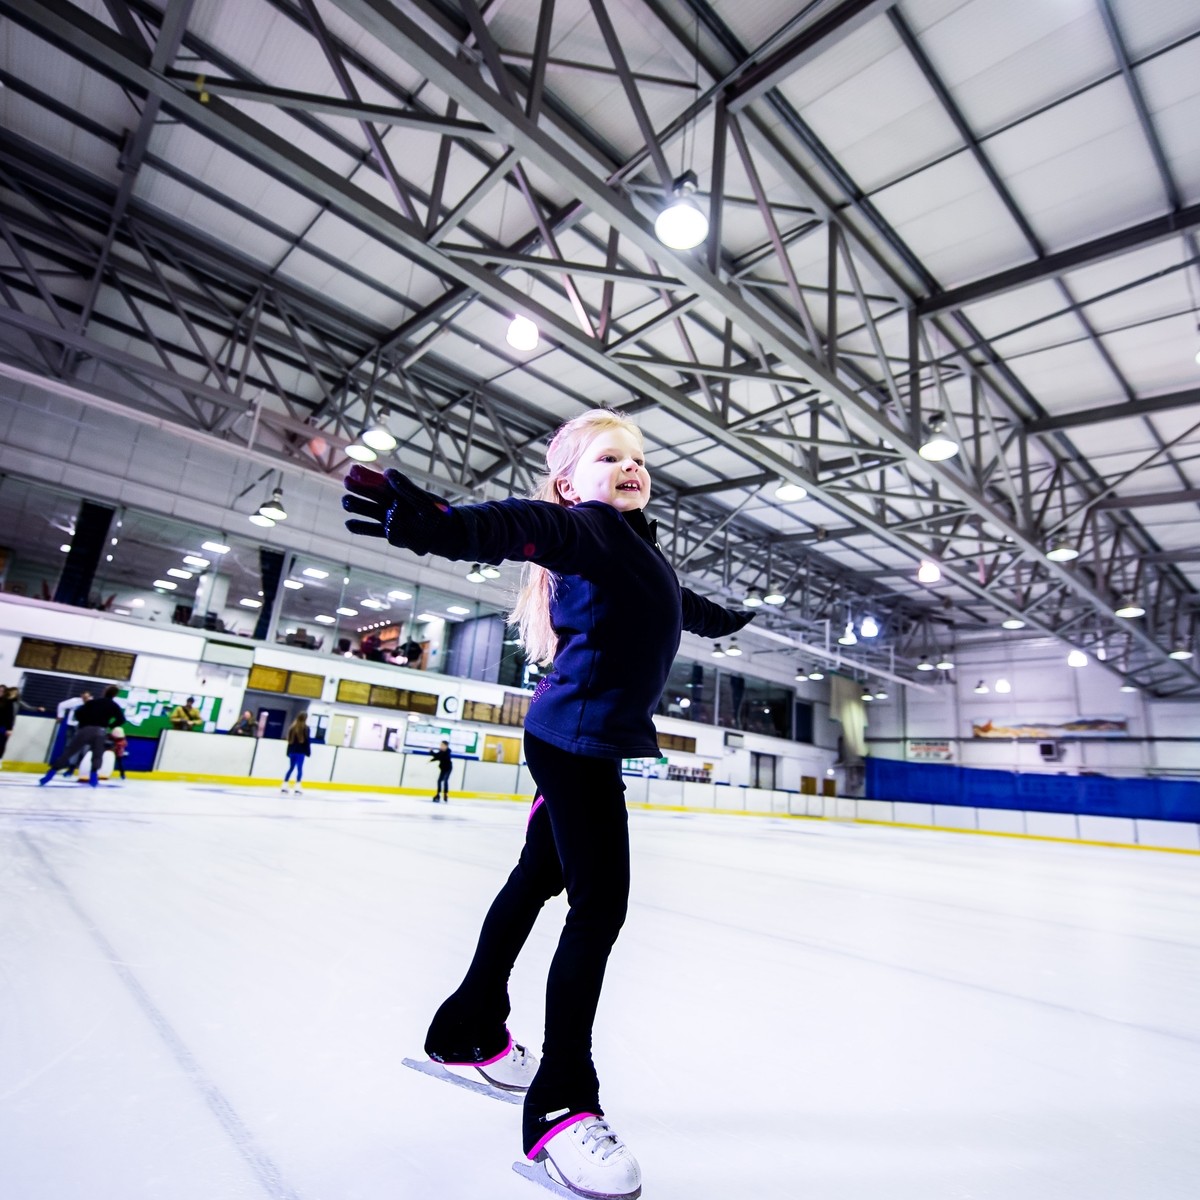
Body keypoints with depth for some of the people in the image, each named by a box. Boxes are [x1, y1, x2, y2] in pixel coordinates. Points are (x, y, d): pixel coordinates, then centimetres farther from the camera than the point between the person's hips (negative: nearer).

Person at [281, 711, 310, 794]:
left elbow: (289, 740, 11)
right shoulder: (305, 727, -7)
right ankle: (297, 787, -13)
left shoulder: (292, 727, 10)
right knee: (300, 768, -5)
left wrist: (289, 751, 16)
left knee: (291, 768, 15)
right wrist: (308, 751, -5)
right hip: (301, 751, -6)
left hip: (292, 750, 6)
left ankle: (284, 785, 14)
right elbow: (307, 740, -10)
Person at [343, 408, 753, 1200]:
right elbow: (520, 527, -32)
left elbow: (685, 607, 37)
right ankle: (561, 1105, 6)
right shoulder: (586, 527, -10)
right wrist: (434, 522, -53)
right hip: (577, 737, -10)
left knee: (536, 882, 19)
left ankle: (472, 1032, 37)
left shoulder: (641, 552, 18)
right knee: (601, 904, -9)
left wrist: (731, 619, 56)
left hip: (590, 743, 10)